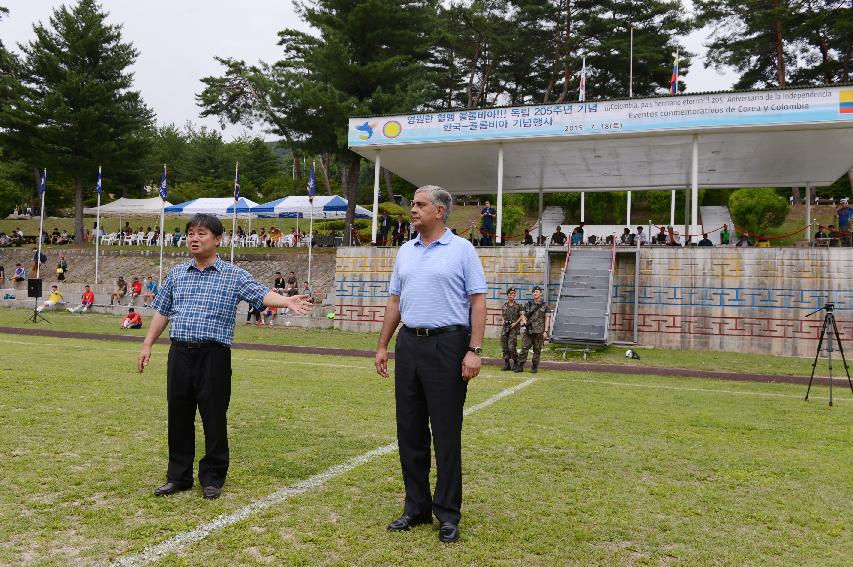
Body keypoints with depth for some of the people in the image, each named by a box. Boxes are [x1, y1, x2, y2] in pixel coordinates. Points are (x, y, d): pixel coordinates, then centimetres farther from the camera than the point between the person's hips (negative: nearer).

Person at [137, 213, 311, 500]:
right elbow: (162, 312, 19)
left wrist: (287, 301, -32)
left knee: (214, 418, 2)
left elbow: (262, 294, -13)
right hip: (180, 353, 4)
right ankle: (178, 476, 22)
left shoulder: (234, 275, 1)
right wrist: (147, 345, 14)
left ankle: (212, 478, 17)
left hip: (214, 355, -4)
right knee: (179, 417, 8)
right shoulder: (177, 274, 14)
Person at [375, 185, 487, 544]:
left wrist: (475, 350, -15)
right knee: (409, 430, 10)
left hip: (447, 345, -6)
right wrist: (382, 346, 13)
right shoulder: (405, 252, 14)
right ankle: (416, 507, 23)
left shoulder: (462, 250, -2)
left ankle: (448, 514, 12)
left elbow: (477, 302, -6)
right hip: (409, 345, 6)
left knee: (446, 433, 0)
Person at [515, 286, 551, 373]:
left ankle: (535, 367, 13)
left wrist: (545, 331, -6)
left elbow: (546, 319, 1)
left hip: (539, 331, -1)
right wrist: (524, 319, -8)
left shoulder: (545, 305, 2)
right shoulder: (528, 304, 8)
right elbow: (523, 314, 16)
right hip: (529, 330, 1)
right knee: (524, 348, -4)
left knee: (537, 350, 3)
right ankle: (520, 366, -1)